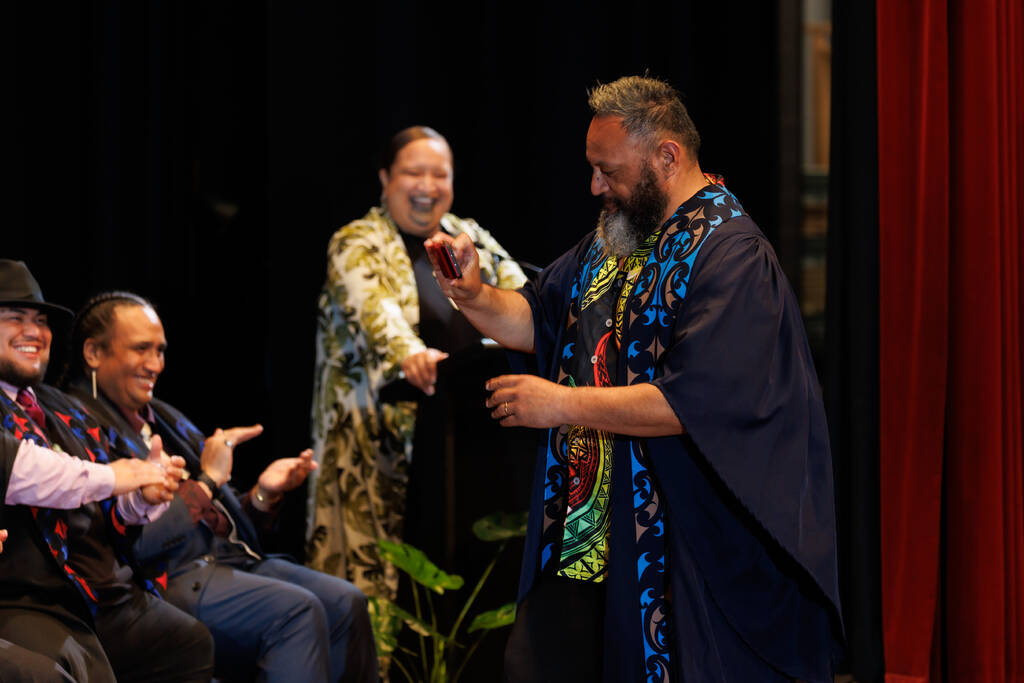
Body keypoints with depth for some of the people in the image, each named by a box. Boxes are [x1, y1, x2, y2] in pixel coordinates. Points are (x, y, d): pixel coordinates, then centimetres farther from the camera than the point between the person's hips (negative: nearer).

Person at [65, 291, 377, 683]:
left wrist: (263, 494, 1)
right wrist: (207, 481, -10)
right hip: (165, 577, -9)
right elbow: (134, 540, -18)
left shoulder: (164, 419, 23)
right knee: (296, 609, -26)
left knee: (345, 603, -11)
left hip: (227, 560, 9)